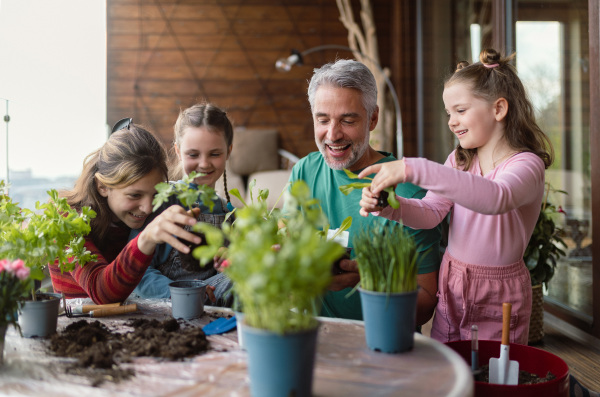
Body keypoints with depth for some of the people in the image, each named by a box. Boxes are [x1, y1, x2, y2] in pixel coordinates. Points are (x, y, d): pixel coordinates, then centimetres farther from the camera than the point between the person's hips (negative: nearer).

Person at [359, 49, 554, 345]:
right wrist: (390, 207, -27)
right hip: (450, 287, 6)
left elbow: (496, 198, -38)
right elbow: (431, 212, -4)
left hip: (497, 297, -5)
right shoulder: (459, 160, 7)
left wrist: (413, 170, -45)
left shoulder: (526, 164, -16)